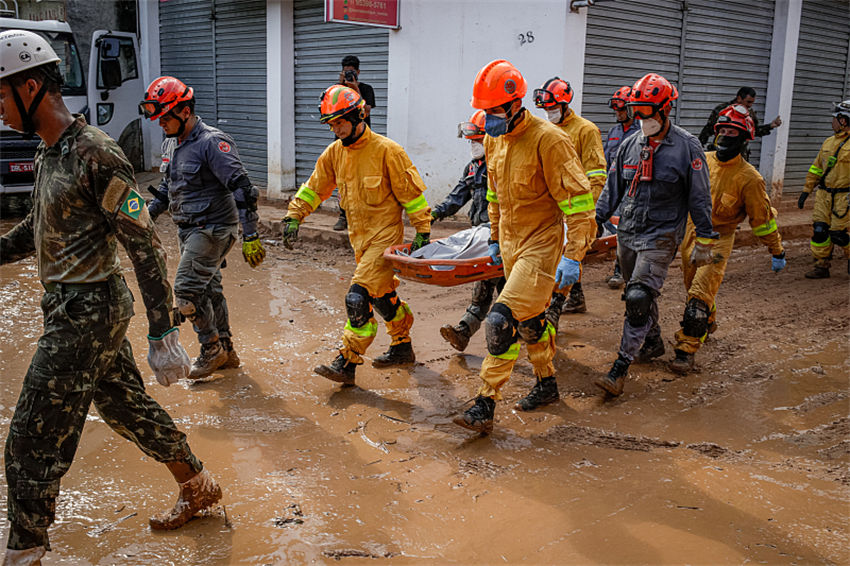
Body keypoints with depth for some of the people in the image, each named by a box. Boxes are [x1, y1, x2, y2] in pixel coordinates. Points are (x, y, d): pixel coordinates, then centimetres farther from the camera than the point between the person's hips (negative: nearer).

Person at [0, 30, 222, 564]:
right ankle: (199, 486, 36)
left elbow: (145, 244, -21)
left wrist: (163, 332, -22)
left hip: (87, 310, -9)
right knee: (127, 405, 20)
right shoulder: (50, 151, 9)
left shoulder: (96, 155, -20)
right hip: (73, 305, 9)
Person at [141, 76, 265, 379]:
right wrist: (147, 213, 11)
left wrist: (250, 236, -25)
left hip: (213, 230, -9)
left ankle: (212, 348, 7)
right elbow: (167, 187, 25)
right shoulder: (170, 144, 11)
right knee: (208, 289, 14)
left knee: (187, 289, -12)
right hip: (188, 230, 9)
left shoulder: (212, 143, -18)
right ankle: (225, 351, 27)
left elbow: (241, 188, -22)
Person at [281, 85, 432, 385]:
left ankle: (347, 363, -8)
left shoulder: (386, 150, -14)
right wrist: (293, 216, 5)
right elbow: (315, 187, 13)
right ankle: (402, 348, 37)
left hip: (385, 237, -7)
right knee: (383, 296, 18)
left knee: (359, 297, -16)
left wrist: (422, 231, -9)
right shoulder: (334, 152, 4)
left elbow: (411, 192, -10)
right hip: (359, 238, 7)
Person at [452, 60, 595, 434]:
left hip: (541, 245, -8)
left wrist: (573, 255, -22)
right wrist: (495, 238, 23)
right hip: (510, 244, 8)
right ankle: (546, 385, 38)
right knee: (529, 319, 20)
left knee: (502, 321, -17)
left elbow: (578, 200, -19)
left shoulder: (548, 140, -19)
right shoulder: (492, 140, 6)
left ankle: (486, 405, -9)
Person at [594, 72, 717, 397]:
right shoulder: (630, 145, 7)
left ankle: (620, 369, -12)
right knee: (639, 295, 17)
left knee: (639, 299, -15)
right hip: (627, 235, 6)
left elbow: (699, 198, -5)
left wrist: (704, 242, -5)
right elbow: (612, 189, 13)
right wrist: (595, 221, 7)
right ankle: (653, 344, 41)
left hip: (660, 238, -6)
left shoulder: (686, 147, -7)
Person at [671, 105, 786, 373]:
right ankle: (706, 324, 50)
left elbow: (762, 217, -6)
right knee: (693, 287, 22)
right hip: (691, 232, 6)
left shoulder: (749, 178, -13)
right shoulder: (703, 161, -1)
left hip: (718, 239, -5)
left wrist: (777, 252, 1)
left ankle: (686, 350, -11)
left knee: (699, 296, -17)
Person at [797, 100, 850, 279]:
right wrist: (806, 190, 16)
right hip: (824, 195, 7)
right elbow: (816, 168, 20)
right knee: (819, 229, 2)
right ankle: (822, 267, 11)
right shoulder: (829, 142, 14)